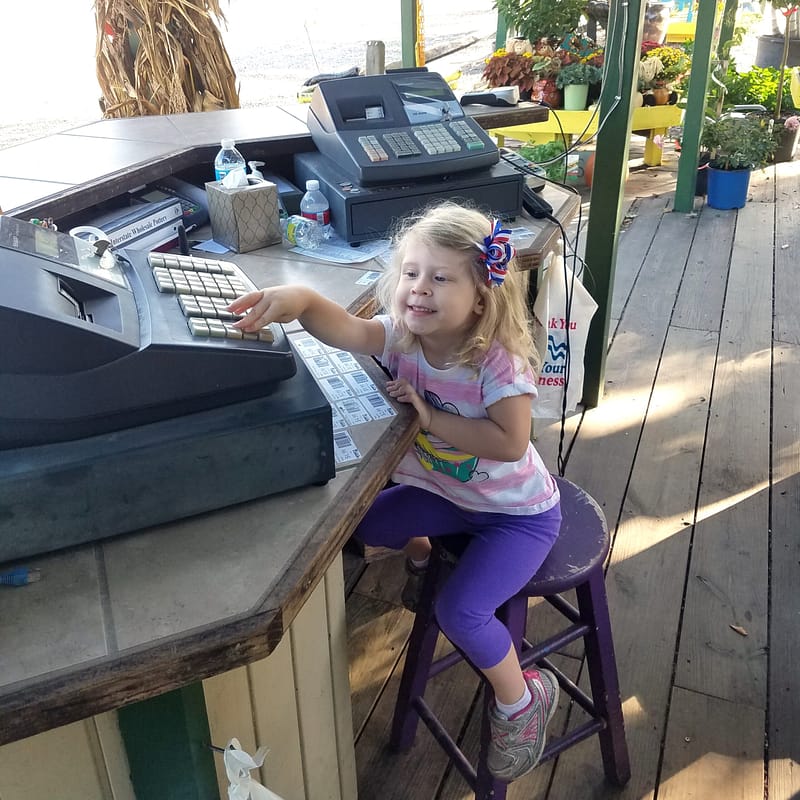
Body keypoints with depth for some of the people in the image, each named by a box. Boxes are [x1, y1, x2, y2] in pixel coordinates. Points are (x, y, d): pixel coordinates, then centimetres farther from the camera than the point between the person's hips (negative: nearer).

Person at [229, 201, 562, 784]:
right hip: (446, 490, 6)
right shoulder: (402, 338, -16)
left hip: (519, 512, -6)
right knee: (361, 522, 9)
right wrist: (300, 298, -52)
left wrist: (432, 418, -34)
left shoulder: (498, 362, -30)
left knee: (460, 611, -19)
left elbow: (510, 443, -35)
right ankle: (421, 552, 43)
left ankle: (523, 698, 11)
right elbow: (342, 328, -32)